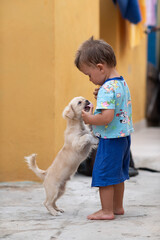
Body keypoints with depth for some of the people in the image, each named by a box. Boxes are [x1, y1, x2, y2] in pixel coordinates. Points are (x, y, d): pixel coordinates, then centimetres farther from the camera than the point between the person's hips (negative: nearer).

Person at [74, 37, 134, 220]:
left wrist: (89, 119, -15)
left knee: (104, 174, 1)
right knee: (117, 174, 20)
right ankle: (118, 206, 31)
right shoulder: (122, 84, 7)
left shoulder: (107, 89, -23)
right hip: (124, 135, 10)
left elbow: (107, 117, -31)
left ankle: (107, 211, 9)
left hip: (110, 139, -10)